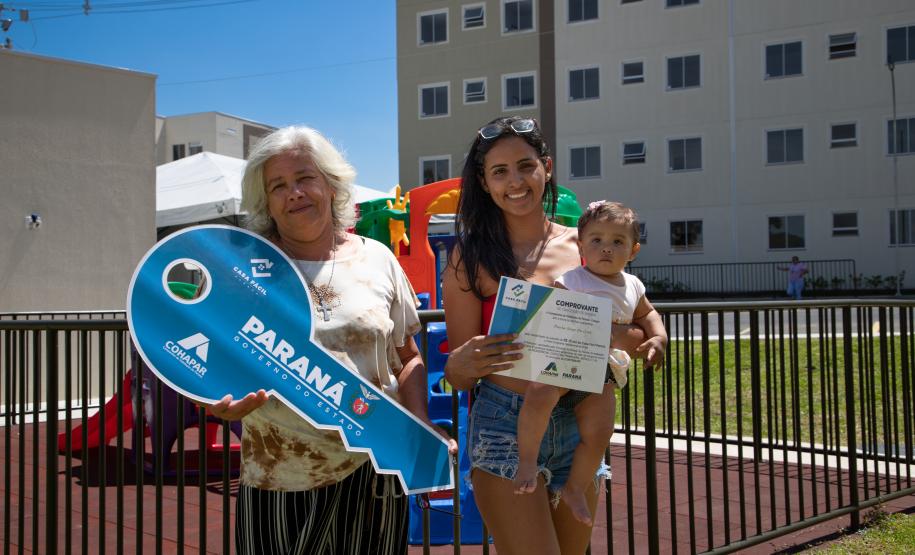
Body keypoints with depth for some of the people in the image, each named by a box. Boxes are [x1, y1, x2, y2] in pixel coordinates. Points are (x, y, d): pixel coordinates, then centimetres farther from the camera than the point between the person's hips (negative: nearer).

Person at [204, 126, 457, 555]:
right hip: (278, 475, -1)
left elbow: (408, 359, 11)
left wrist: (422, 430, -4)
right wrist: (224, 402, -20)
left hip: (372, 472, 1)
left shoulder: (377, 259, 5)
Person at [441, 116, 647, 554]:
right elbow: (458, 378, -3)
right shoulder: (472, 256, -5)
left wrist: (619, 337, -15)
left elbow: (644, 332, 7)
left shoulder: (582, 246, 3)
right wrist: (463, 363, -26)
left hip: (577, 426, 4)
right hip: (504, 426, -4)